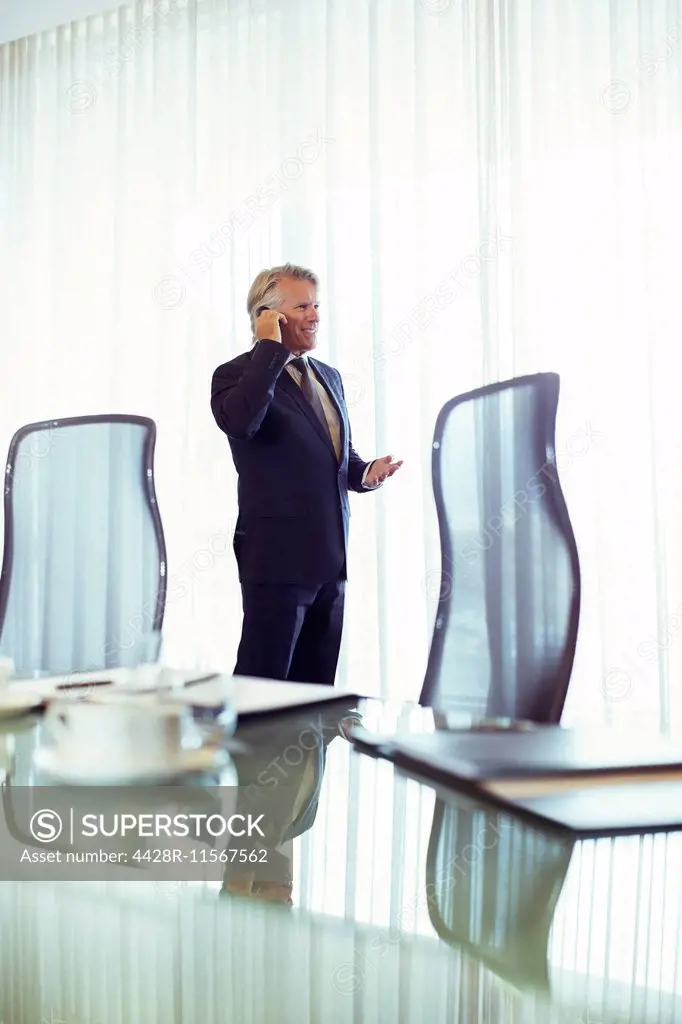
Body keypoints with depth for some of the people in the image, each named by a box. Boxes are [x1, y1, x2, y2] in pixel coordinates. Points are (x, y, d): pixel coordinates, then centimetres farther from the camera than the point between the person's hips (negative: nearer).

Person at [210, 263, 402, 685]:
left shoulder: (329, 376, 17)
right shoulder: (237, 374, -5)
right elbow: (240, 423, -29)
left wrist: (366, 472, 3)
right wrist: (270, 347, -19)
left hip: (330, 559, 7)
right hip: (277, 559, -7)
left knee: (317, 689, 13)